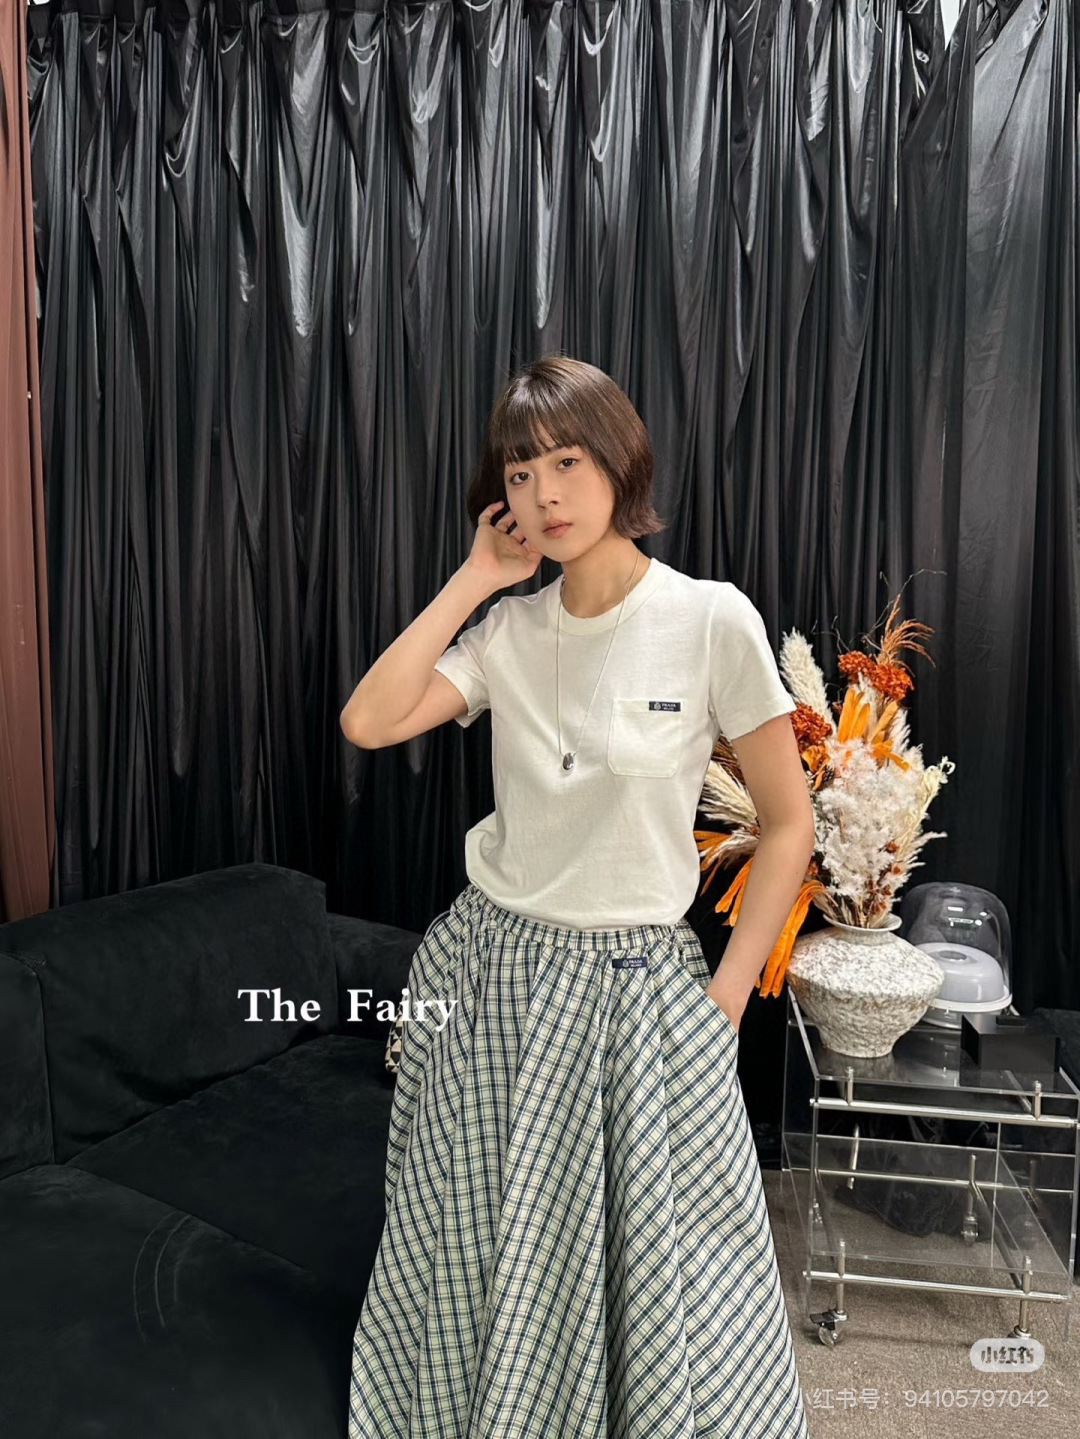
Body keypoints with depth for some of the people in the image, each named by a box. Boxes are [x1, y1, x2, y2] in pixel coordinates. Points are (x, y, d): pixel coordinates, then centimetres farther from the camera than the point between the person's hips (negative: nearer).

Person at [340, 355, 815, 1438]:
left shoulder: (712, 621, -10)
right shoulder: (509, 630, 1)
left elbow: (788, 824, -5)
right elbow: (367, 723, -11)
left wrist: (729, 993, -8)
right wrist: (473, 581, -7)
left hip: (634, 983, -3)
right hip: (489, 970, 4)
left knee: (661, 1272, 9)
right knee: (479, 1261, 20)